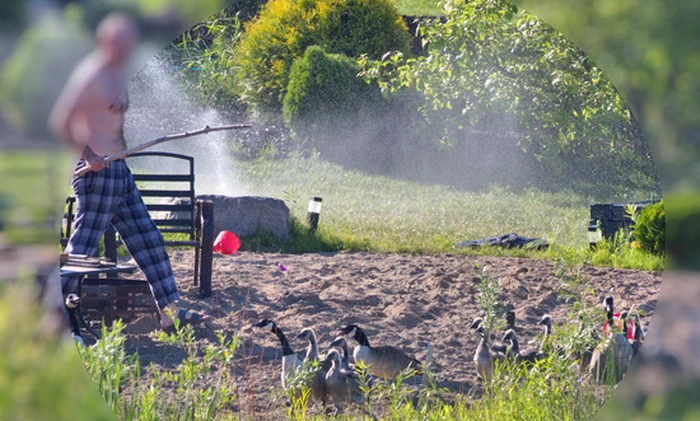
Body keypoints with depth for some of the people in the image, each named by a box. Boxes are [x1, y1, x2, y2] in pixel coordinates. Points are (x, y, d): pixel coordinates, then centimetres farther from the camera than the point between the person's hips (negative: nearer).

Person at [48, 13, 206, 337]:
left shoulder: (118, 74, 13)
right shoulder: (91, 75, -15)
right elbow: (59, 124, -19)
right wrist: (87, 154, -22)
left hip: (119, 170, 10)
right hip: (97, 173, -10)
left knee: (147, 240, 10)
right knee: (82, 249, -7)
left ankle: (170, 310, 14)